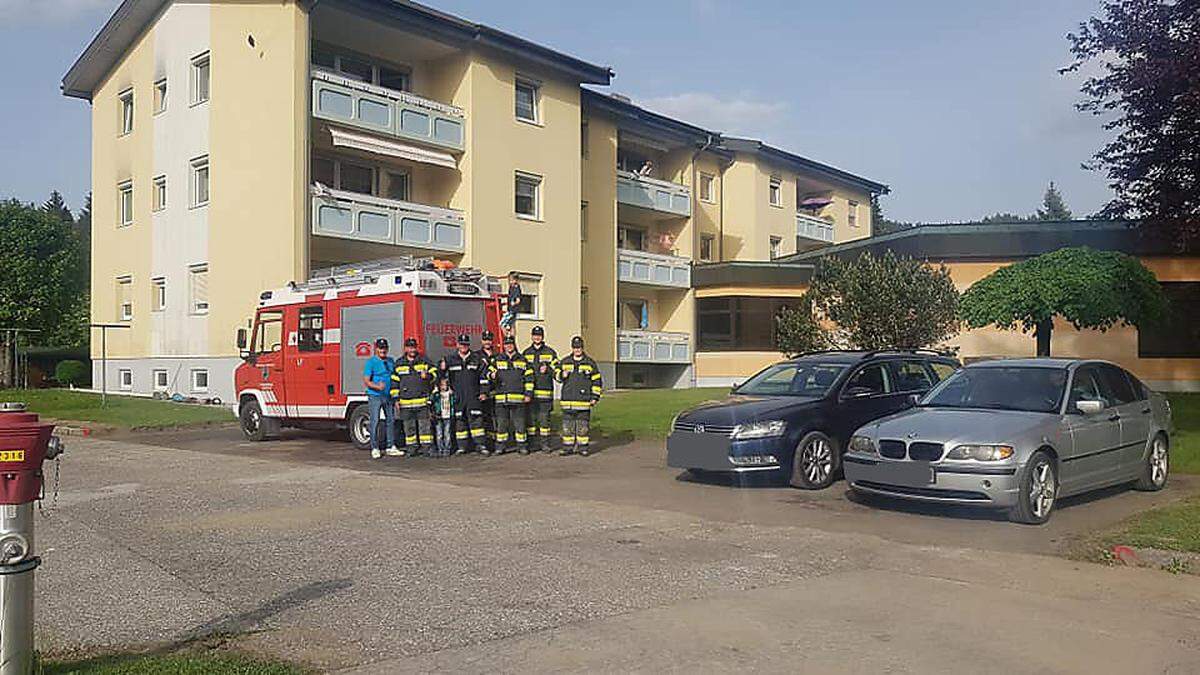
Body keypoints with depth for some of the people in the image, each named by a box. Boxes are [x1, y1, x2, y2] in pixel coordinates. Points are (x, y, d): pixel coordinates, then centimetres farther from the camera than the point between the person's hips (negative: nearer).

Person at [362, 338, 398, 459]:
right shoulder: (371, 362, -6)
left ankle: (390, 447, 16)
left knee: (391, 420, 8)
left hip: (388, 396, 6)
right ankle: (375, 449, -2)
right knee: (374, 421, -6)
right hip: (375, 396, -6)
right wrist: (377, 386, -27)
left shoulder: (391, 361, 12)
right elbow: (366, 381, -11)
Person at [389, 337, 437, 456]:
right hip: (406, 401, 1)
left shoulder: (424, 360, 7)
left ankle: (426, 446, 1)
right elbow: (394, 381, 11)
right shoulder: (399, 363, 10)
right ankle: (412, 448, 13)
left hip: (422, 400, -1)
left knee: (424, 424, -3)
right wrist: (396, 398, 6)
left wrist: (427, 376, -17)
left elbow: (434, 373, 6)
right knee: (409, 426, 5)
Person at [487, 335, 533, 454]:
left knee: (520, 422, 1)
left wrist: (528, 393, 2)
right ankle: (500, 446, 11)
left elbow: (529, 378, 9)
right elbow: (489, 371, 11)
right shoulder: (497, 360, 11)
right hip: (501, 397, 1)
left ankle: (522, 446, 9)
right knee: (501, 422, 3)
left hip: (518, 398, -1)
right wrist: (492, 375, -14)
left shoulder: (522, 360, 9)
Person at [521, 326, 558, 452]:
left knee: (544, 418, -2)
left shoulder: (550, 352, 6)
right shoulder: (526, 353, 13)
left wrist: (547, 370, -16)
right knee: (531, 418, 4)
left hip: (545, 391, -2)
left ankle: (545, 443, 4)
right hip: (529, 391, 2)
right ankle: (531, 443, 11)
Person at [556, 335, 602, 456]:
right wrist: (562, 375, -7)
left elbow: (597, 381, 6)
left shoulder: (590, 363, 4)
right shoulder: (564, 361, 10)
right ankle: (568, 447, 12)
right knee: (567, 424, 4)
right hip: (567, 400, 2)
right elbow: (556, 374, 17)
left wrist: (595, 397, 1)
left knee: (583, 425, 1)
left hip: (584, 400, -2)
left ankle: (583, 448, 8)